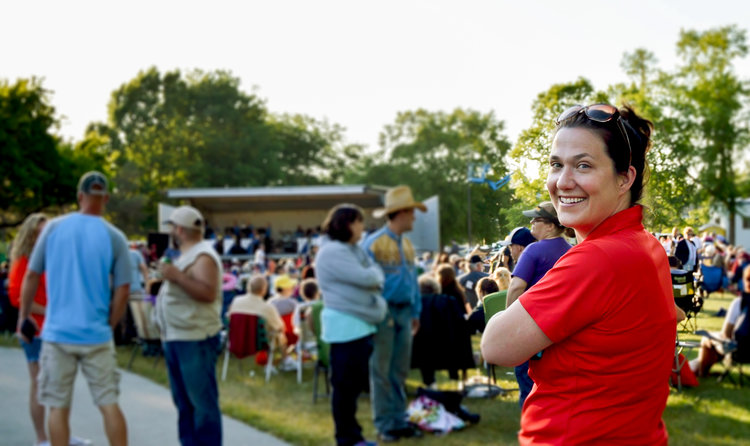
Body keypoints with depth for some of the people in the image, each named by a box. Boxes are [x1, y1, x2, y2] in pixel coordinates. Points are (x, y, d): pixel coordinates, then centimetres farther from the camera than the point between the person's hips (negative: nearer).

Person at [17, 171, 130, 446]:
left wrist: (24, 316, 14)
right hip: (97, 335, 0)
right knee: (109, 403, 6)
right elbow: (123, 290, -3)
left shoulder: (54, 227, -1)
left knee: (58, 406, 7)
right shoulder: (114, 237, -3)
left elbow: (31, 276, 3)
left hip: (58, 332, 0)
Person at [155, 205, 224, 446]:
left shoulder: (203, 256, -14)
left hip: (196, 340, -10)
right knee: (183, 401, 15)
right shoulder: (185, 255, 17)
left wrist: (177, 276, -29)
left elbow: (209, 293, -26)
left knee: (202, 402, -6)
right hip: (175, 339, 10)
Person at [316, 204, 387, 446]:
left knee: (356, 383, 14)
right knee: (345, 384, -2)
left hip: (362, 324, 10)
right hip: (345, 326, -10)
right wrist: (373, 272, 0)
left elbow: (377, 277, 12)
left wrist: (373, 276, -8)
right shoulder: (333, 252, -15)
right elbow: (366, 278, -20)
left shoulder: (354, 250, 16)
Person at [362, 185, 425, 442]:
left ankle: (399, 420, 20)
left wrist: (415, 312, 15)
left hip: (404, 312, 7)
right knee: (381, 371, 0)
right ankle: (385, 424, 8)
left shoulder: (407, 245, 12)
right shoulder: (374, 243, -12)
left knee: (400, 372, 12)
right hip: (383, 313, -7)